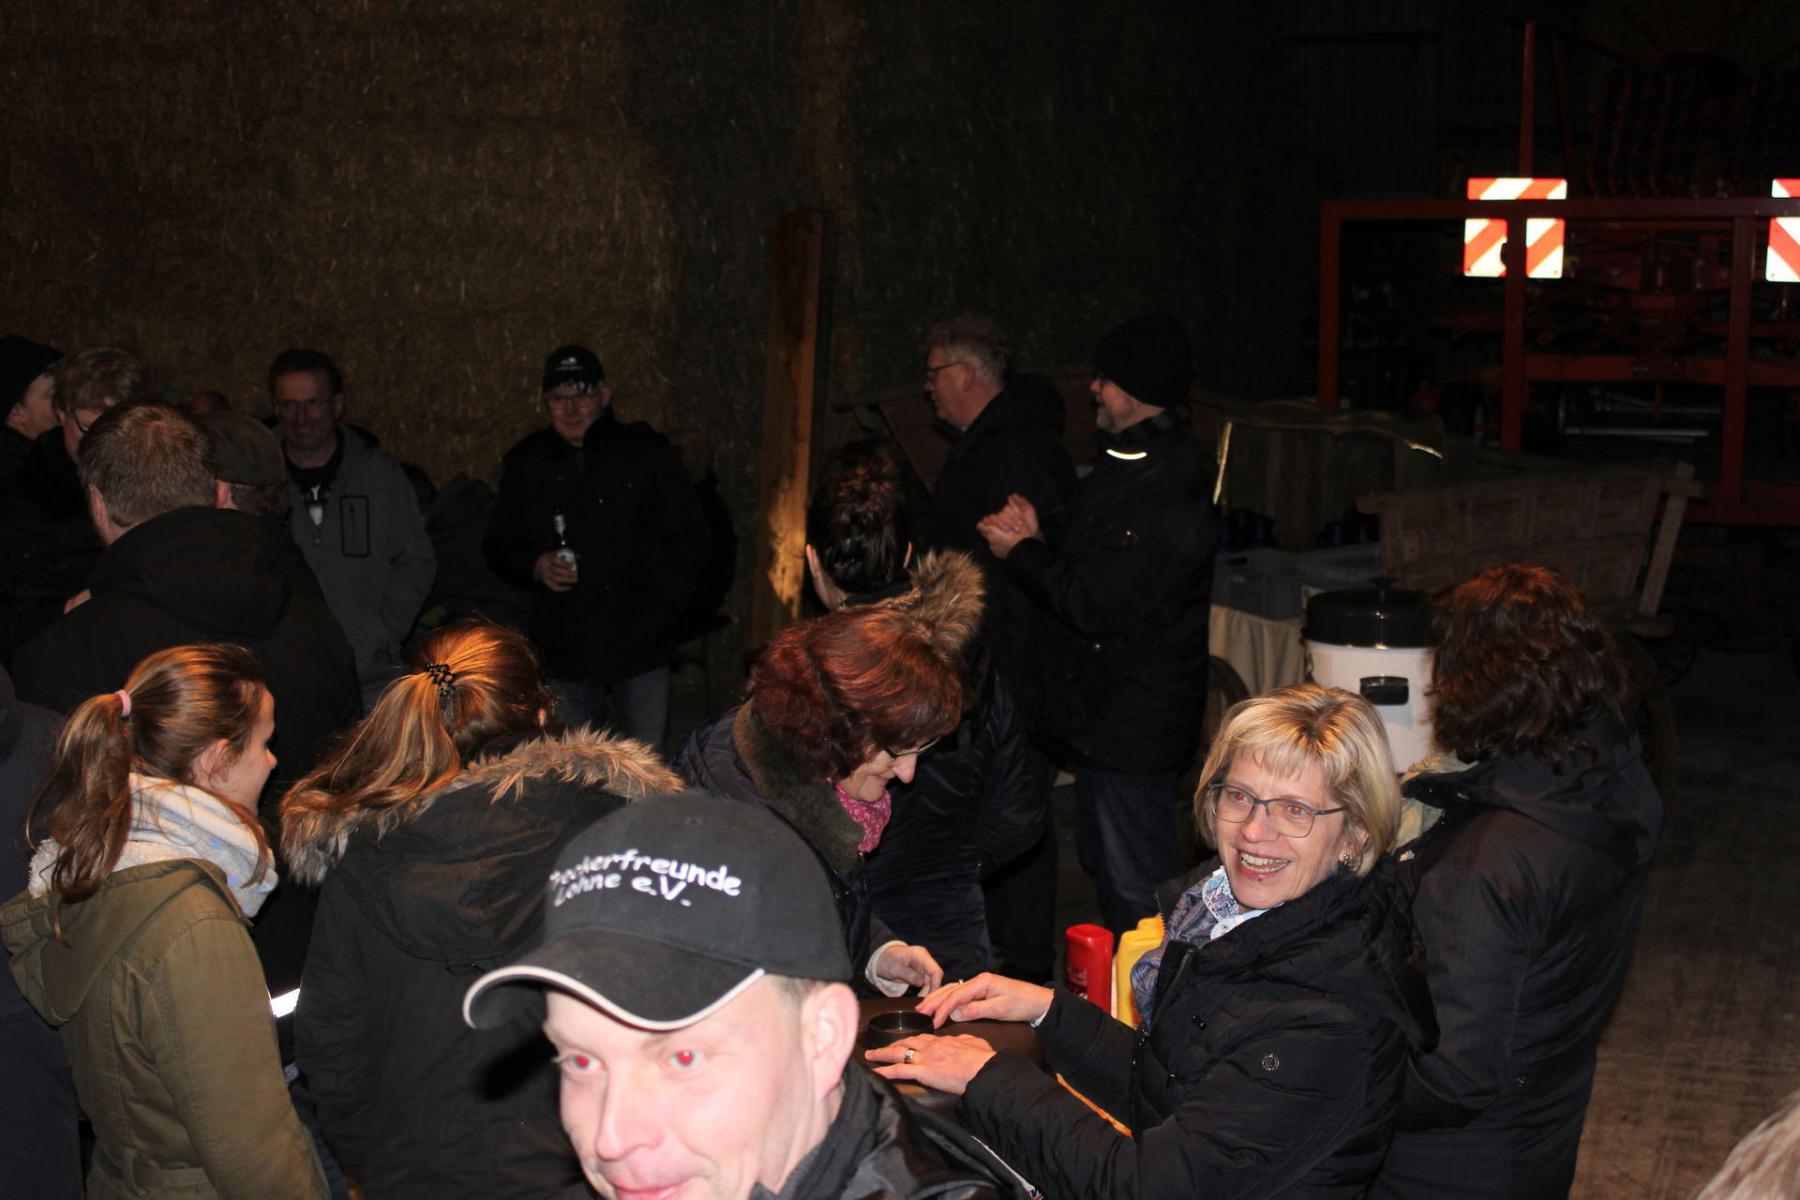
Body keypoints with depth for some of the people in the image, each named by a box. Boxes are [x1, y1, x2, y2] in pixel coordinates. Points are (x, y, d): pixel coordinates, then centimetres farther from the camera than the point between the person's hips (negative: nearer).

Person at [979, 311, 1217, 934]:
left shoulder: (1168, 492, -24)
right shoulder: (1128, 462, 10)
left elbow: (1096, 603, -26)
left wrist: (1021, 550, -12)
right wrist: (1034, 540, -4)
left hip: (1135, 727, -11)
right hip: (1102, 717, 11)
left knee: (1136, 889, -3)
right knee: (1103, 861, 23)